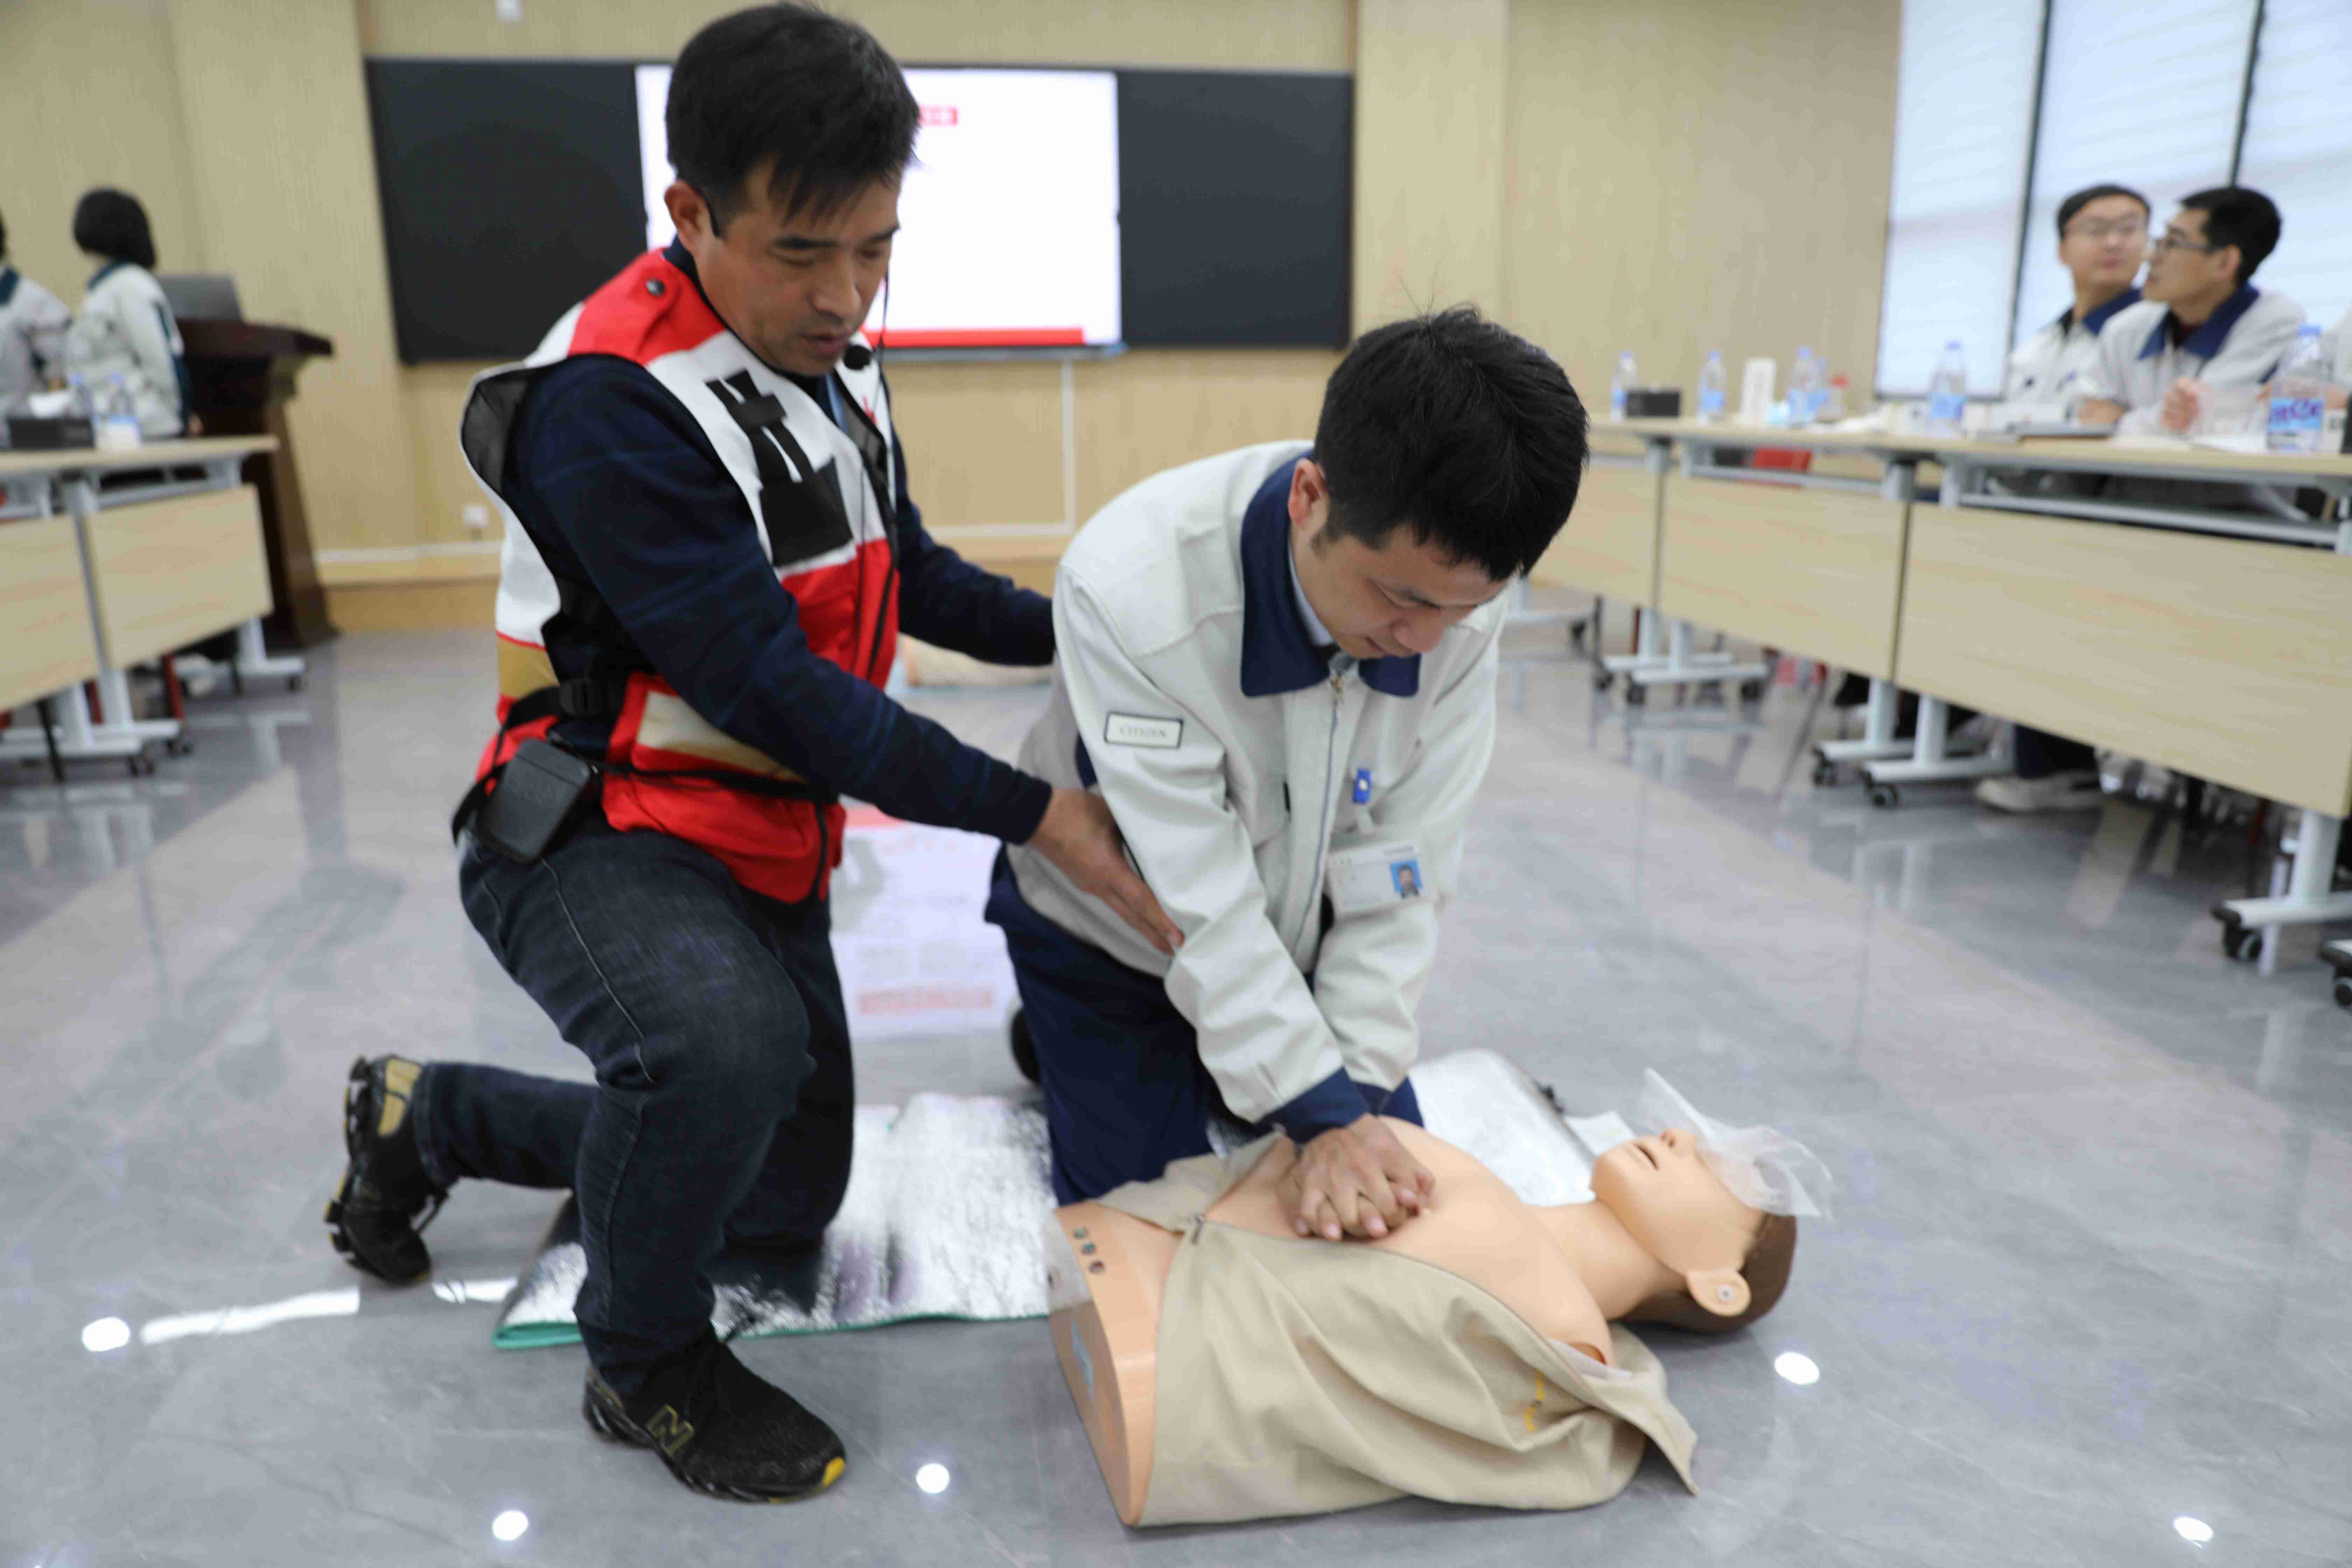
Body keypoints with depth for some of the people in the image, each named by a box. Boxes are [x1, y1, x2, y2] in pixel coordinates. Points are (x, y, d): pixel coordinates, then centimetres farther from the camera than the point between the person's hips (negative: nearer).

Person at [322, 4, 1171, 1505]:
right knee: (724, 1040, -41)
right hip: (595, 839, -8)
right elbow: (771, 686, -28)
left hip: (765, 844, 8)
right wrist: (1034, 815, -28)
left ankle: (429, 1115, 35)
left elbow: (909, 574, 13)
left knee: (792, 1199, 17)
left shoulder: (836, 364, 2)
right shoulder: (609, 403, -24)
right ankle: (646, 1365, -7)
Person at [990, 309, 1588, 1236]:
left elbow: (1402, 869, -19)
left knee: (1391, 1200, 11)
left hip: (1297, 945, 4)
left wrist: (1360, 1086, -24)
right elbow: (1200, 901, -35)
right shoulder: (1131, 588, -37)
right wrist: (1322, 1114, -33)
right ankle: (1050, 1038, 28)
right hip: (1114, 945, -3)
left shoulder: (1453, 587, -24)